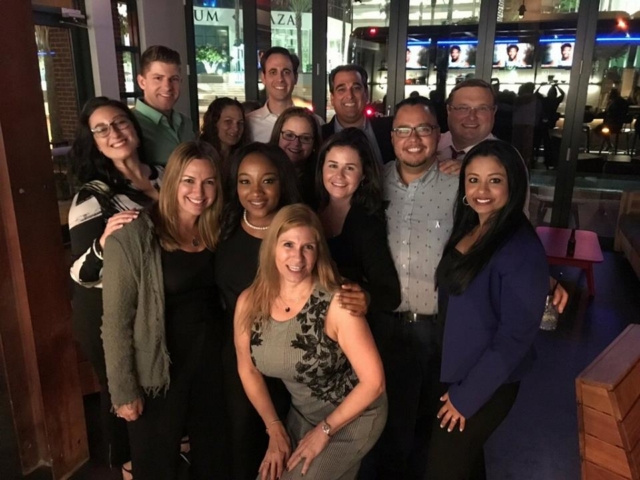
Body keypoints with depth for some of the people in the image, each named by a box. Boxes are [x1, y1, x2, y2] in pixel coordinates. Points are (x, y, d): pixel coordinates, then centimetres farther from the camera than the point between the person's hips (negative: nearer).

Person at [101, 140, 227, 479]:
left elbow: (219, 300, 7)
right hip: (157, 374, -5)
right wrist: (123, 390, -13)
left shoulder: (215, 233, 0)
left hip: (211, 364, 5)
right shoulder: (133, 236, -18)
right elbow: (116, 320, -15)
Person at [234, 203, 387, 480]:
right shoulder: (249, 303, -13)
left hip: (352, 417, -4)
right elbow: (248, 369, 3)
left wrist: (324, 431, -13)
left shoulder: (336, 304, -28)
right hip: (301, 414, 5)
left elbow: (373, 380, -22)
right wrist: (275, 428, 2)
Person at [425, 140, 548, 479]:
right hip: (453, 371, 7)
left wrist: (467, 395, -15)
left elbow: (515, 337, -22)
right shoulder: (467, 229, 0)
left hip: (486, 386, -7)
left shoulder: (522, 249, -24)